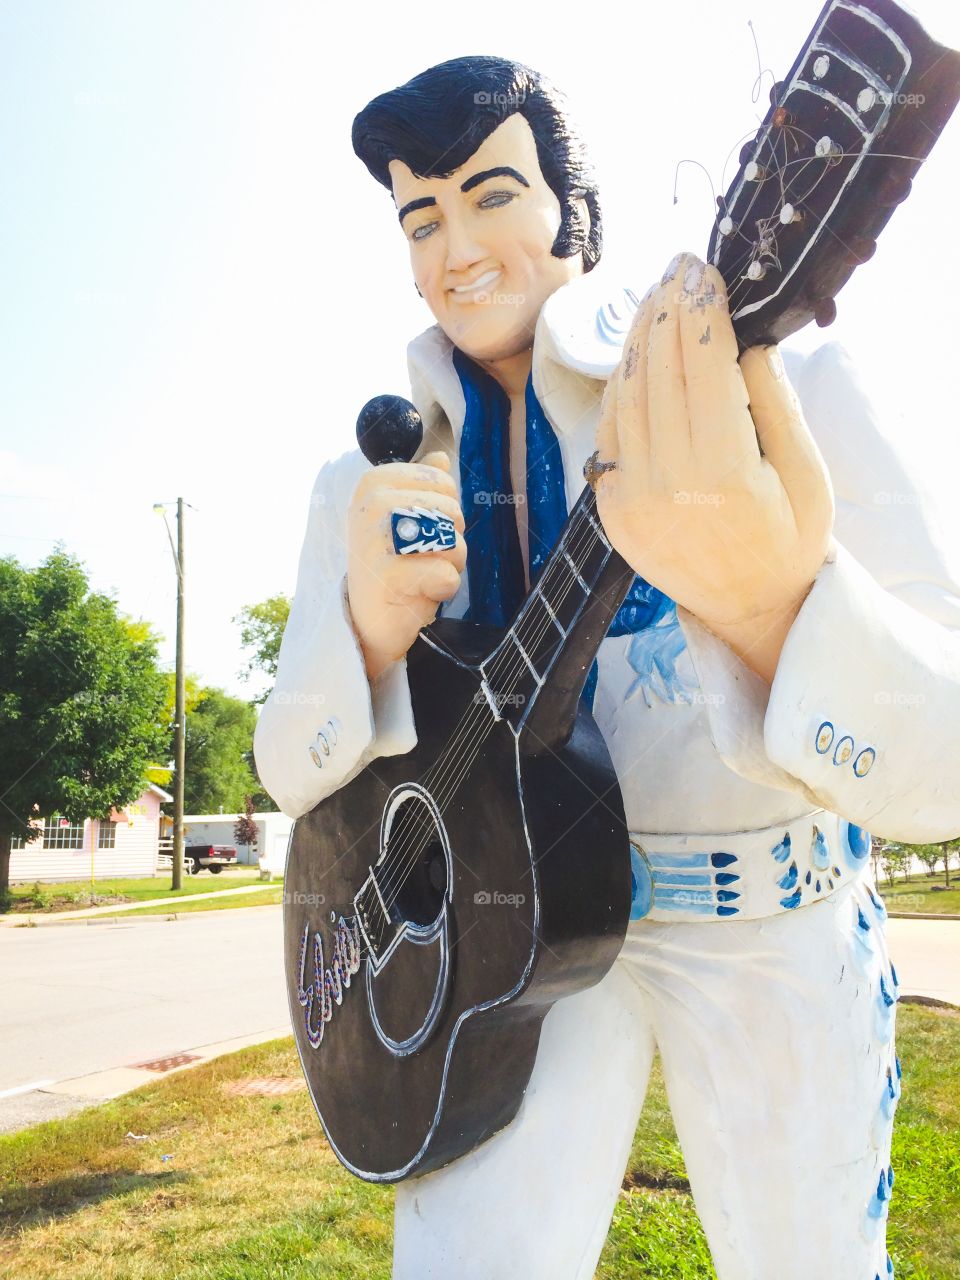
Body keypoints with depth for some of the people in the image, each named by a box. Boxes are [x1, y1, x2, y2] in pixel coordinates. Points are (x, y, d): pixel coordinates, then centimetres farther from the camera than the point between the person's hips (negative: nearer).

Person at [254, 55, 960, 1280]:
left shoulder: (783, 390, -14)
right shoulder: (368, 487, -2)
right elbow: (291, 767, -4)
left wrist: (768, 598, -46)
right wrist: (371, 632, -26)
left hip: (773, 924, -1)